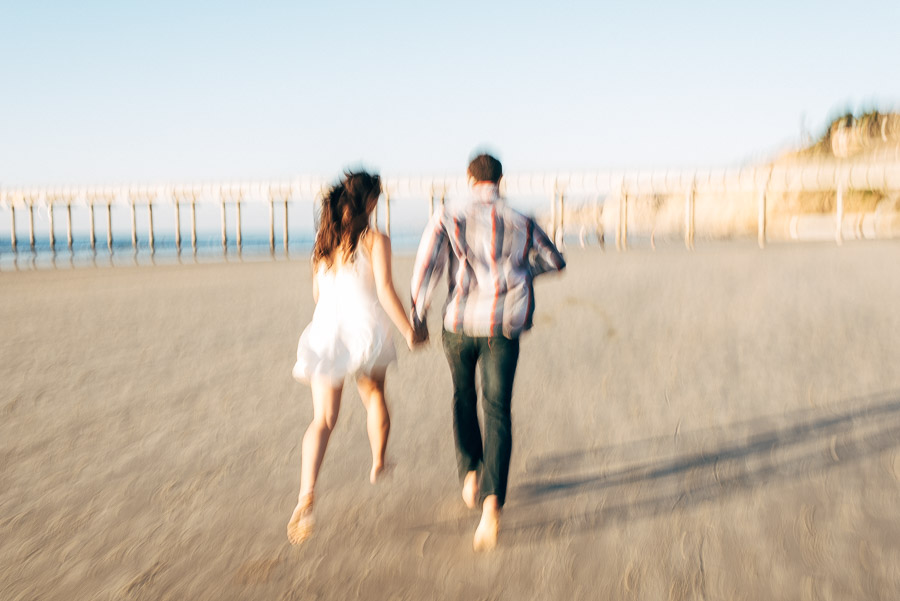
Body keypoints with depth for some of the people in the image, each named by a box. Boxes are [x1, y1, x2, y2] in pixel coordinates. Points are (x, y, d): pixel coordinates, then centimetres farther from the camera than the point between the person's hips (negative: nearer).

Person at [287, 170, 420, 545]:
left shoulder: (322, 240, 10)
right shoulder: (375, 241, -6)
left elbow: (318, 294, 15)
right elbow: (385, 292, -13)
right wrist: (409, 331, -3)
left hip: (326, 332, 3)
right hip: (366, 333, -3)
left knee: (323, 419, -1)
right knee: (374, 395, 27)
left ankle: (306, 496, -20)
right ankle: (378, 464, 43)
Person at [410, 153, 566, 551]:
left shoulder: (448, 219, 0)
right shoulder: (521, 223, 7)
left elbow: (425, 267, -10)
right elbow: (555, 261, 20)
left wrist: (417, 317, -1)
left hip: (460, 323, 0)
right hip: (504, 327, 0)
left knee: (463, 397, 26)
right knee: (497, 412, -1)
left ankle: (470, 473, 19)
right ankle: (491, 501, -18)